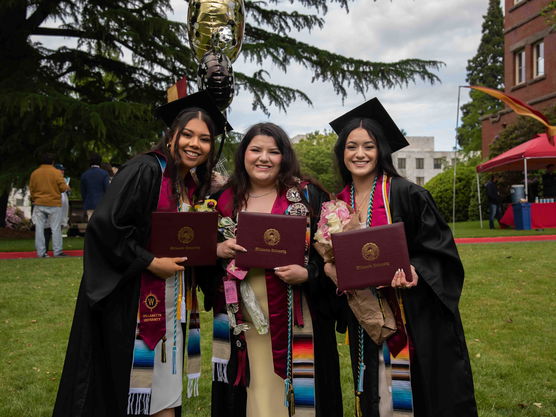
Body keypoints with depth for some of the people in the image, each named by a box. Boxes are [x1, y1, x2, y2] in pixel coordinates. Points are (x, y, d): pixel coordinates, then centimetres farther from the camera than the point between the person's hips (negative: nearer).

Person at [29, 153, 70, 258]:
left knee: (39, 228, 5)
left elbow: (31, 189, 10)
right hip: (54, 204, -3)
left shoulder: (34, 173, 5)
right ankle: (57, 251, 0)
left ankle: (40, 252, 4)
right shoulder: (56, 172, -6)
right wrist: (67, 187, 14)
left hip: (39, 204, 3)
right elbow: (63, 187, -9)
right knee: (56, 228, 1)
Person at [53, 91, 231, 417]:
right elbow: (105, 225, -21)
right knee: (125, 377, 4)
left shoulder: (194, 187, 10)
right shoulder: (145, 170, -13)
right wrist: (151, 262, -19)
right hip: (131, 298, -7)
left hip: (172, 301, 7)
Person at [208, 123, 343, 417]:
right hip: (242, 318, 2)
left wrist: (307, 275, -17)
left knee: (295, 390, 4)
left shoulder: (307, 196, 1)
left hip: (293, 316, -2)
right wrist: (218, 250, -8)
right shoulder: (226, 199, 8)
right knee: (252, 391, 9)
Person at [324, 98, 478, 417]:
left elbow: (439, 247, -8)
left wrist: (416, 271, -25)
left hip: (416, 315, -4)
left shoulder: (405, 194, -10)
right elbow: (331, 257, 15)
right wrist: (331, 268, -6)